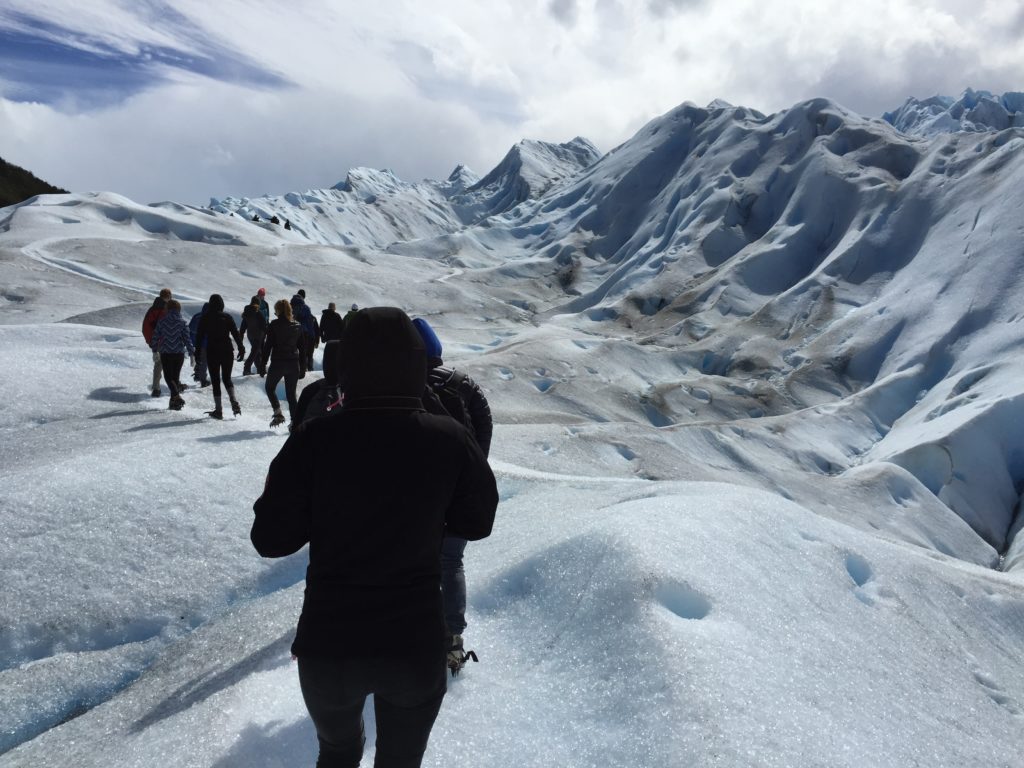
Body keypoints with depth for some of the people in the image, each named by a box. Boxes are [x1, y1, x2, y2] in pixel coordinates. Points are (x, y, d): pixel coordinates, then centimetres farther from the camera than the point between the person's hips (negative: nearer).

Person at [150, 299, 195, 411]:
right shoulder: (182, 323, -2)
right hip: (179, 353, 1)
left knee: (168, 376, 3)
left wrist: (155, 350, 14)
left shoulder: (162, 321, -1)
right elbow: (187, 339, -5)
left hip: (165, 353, -1)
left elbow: (155, 336, 3)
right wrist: (192, 354, -2)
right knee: (175, 376, 13)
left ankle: (177, 396, -20)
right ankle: (173, 401, 18)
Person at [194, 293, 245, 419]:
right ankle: (234, 403, -6)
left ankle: (218, 410, 3)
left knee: (215, 380, 5)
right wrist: (241, 348, 3)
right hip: (227, 351, 1)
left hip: (212, 352, -1)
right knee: (227, 378, 15)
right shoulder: (227, 317, -1)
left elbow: (199, 336, 0)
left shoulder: (205, 318, -2)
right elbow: (236, 333, -2)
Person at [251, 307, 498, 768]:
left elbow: (271, 539, -9)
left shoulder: (314, 440, -16)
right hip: (416, 645, 0)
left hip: (327, 643, 0)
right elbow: (477, 522, 1)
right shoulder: (449, 439, -13)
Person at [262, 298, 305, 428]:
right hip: (293, 364, 4)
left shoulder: (274, 325, -8)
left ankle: (278, 414, 3)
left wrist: (263, 364, -2)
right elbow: (302, 348, 9)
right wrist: (303, 367, 14)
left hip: (277, 363, -4)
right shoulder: (297, 326, 6)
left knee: (270, 388, 19)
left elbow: (268, 345, -8)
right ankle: (294, 422, 4)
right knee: (291, 394, 10)